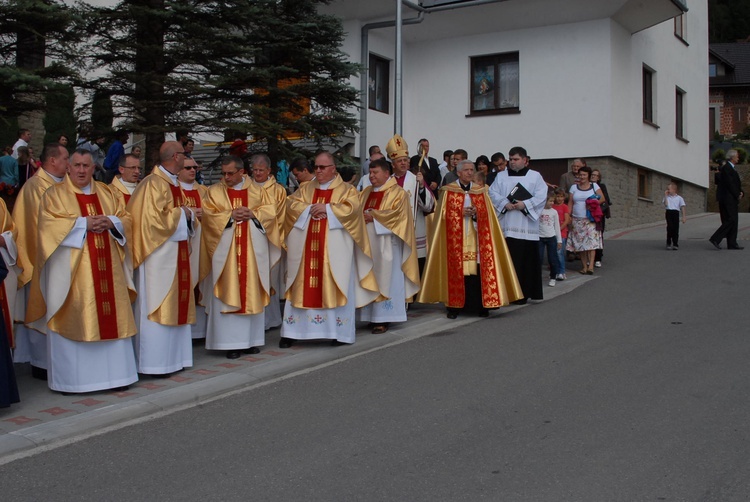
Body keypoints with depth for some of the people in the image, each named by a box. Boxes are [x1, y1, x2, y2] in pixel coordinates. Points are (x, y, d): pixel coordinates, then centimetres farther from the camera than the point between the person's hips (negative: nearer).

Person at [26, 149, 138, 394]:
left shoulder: (106, 193, 16)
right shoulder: (54, 194, 3)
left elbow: (126, 218, 13)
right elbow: (49, 225, -10)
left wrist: (111, 222, -8)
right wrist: (83, 223, -16)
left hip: (106, 267, 4)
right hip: (71, 270, -4)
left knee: (111, 319, 3)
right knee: (73, 320, -4)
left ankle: (114, 373, 11)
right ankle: (70, 378, 5)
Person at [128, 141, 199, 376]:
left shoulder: (175, 184, 15)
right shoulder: (153, 184, -13)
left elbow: (185, 216, 21)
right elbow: (154, 219, -22)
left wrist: (188, 215, 0)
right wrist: (180, 213, -11)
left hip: (177, 254, 9)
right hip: (159, 255, -9)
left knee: (176, 304, 10)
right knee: (158, 306, -5)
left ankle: (172, 358, 17)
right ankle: (155, 362, 2)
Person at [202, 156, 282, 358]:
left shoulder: (258, 190, 10)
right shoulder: (215, 191, 5)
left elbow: (271, 210, 3)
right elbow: (209, 215, -4)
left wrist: (252, 214, -13)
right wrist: (230, 215, -17)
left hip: (253, 249, 2)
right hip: (227, 249, -2)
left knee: (253, 292, 5)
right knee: (229, 293, -4)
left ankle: (252, 339, 13)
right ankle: (231, 342, -1)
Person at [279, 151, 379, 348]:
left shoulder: (346, 189, 6)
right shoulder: (305, 188, 16)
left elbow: (352, 208, -11)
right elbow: (291, 204, 4)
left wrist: (327, 209, -14)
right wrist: (310, 209, -10)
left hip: (334, 250, -3)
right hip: (306, 248, 3)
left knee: (335, 287, -3)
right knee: (302, 286, 3)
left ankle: (338, 332, 5)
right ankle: (291, 332, 6)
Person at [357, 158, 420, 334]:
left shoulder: (398, 192, -1)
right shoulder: (366, 192, 18)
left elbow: (396, 213, -14)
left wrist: (373, 216, -15)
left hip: (385, 243, -6)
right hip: (367, 242, 6)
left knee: (384, 277, -6)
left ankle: (383, 319, -4)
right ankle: (372, 315, 8)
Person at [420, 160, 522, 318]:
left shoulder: (481, 192, 13)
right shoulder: (448, 191, 6)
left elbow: (486, 215, 9)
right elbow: (445, 214, 0)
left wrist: (476, 213, -11)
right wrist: (461, 213, -13)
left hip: (475, 239, 2)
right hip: (456, 238, -2)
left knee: (478, 270, -4)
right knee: (456, 269, -5)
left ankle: (480, 306, 1)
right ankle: (454, 306, 1)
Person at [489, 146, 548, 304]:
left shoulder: (535, 176, 9)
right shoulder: (501, 176, 16)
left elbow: (541, 196, -2)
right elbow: (493, 193, 5)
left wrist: (525, 204, -14)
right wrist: (505, 203, -11)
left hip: (526, 227, -2)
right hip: (506, 226, 2)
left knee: (526, 260, -3)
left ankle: (523, 293, 3)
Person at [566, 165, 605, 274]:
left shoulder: (594, 186, 8)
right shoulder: (574, 187, 11)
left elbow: (602, 198, 3)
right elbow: (570, 203, 8)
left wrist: (594, 203, -12)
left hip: (590, 219, -2)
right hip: (577, 219, 2)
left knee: (591, 241, -14)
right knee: (580, 243, 1)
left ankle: (591, 265, -19)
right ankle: (584, 266, 7)